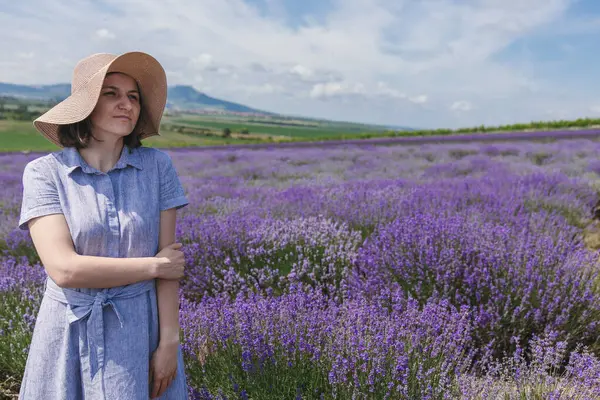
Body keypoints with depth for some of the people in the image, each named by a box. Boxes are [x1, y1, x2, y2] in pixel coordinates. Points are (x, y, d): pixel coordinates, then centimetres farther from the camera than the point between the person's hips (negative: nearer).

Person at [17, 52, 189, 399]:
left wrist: (169, 342, -9)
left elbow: (169, 260, -6)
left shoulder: (157, 166, -4)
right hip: (71, 335, 0)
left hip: (142, 331, 1)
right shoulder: (45, 172, -7)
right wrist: (155, 265, -13)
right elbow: (64, 269, -17)